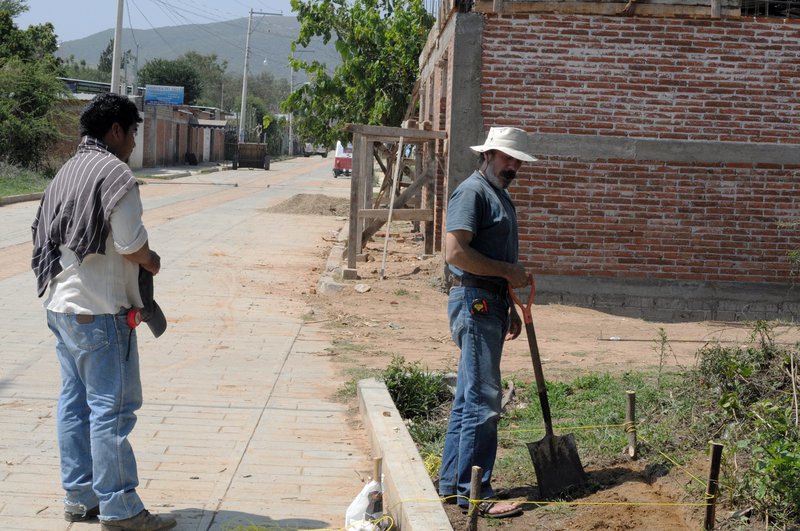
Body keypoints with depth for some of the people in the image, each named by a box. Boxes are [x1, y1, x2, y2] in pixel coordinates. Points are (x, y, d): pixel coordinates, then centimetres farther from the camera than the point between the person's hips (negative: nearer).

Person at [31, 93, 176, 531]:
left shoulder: (68, 171, 14)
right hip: (99, 311, -9)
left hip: (61, 303, 9)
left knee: (75, 403, 13)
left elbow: (48, 234, 15)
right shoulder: (114, 173, -13)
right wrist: (151, 261, 4)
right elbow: (131, 242, -18)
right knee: (112, 407, -5)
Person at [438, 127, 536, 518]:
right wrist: (509, 271, -16)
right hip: (473, 301, -10)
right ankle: (474, 493, -2)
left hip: (489, 303, 10)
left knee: (469, 397, 13)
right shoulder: (472, 192, -12)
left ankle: (453, 483, 21)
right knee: (483, 400, -8)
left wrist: (509, 307, 23)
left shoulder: (500, 195, 20)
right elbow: (456, 252, -23)